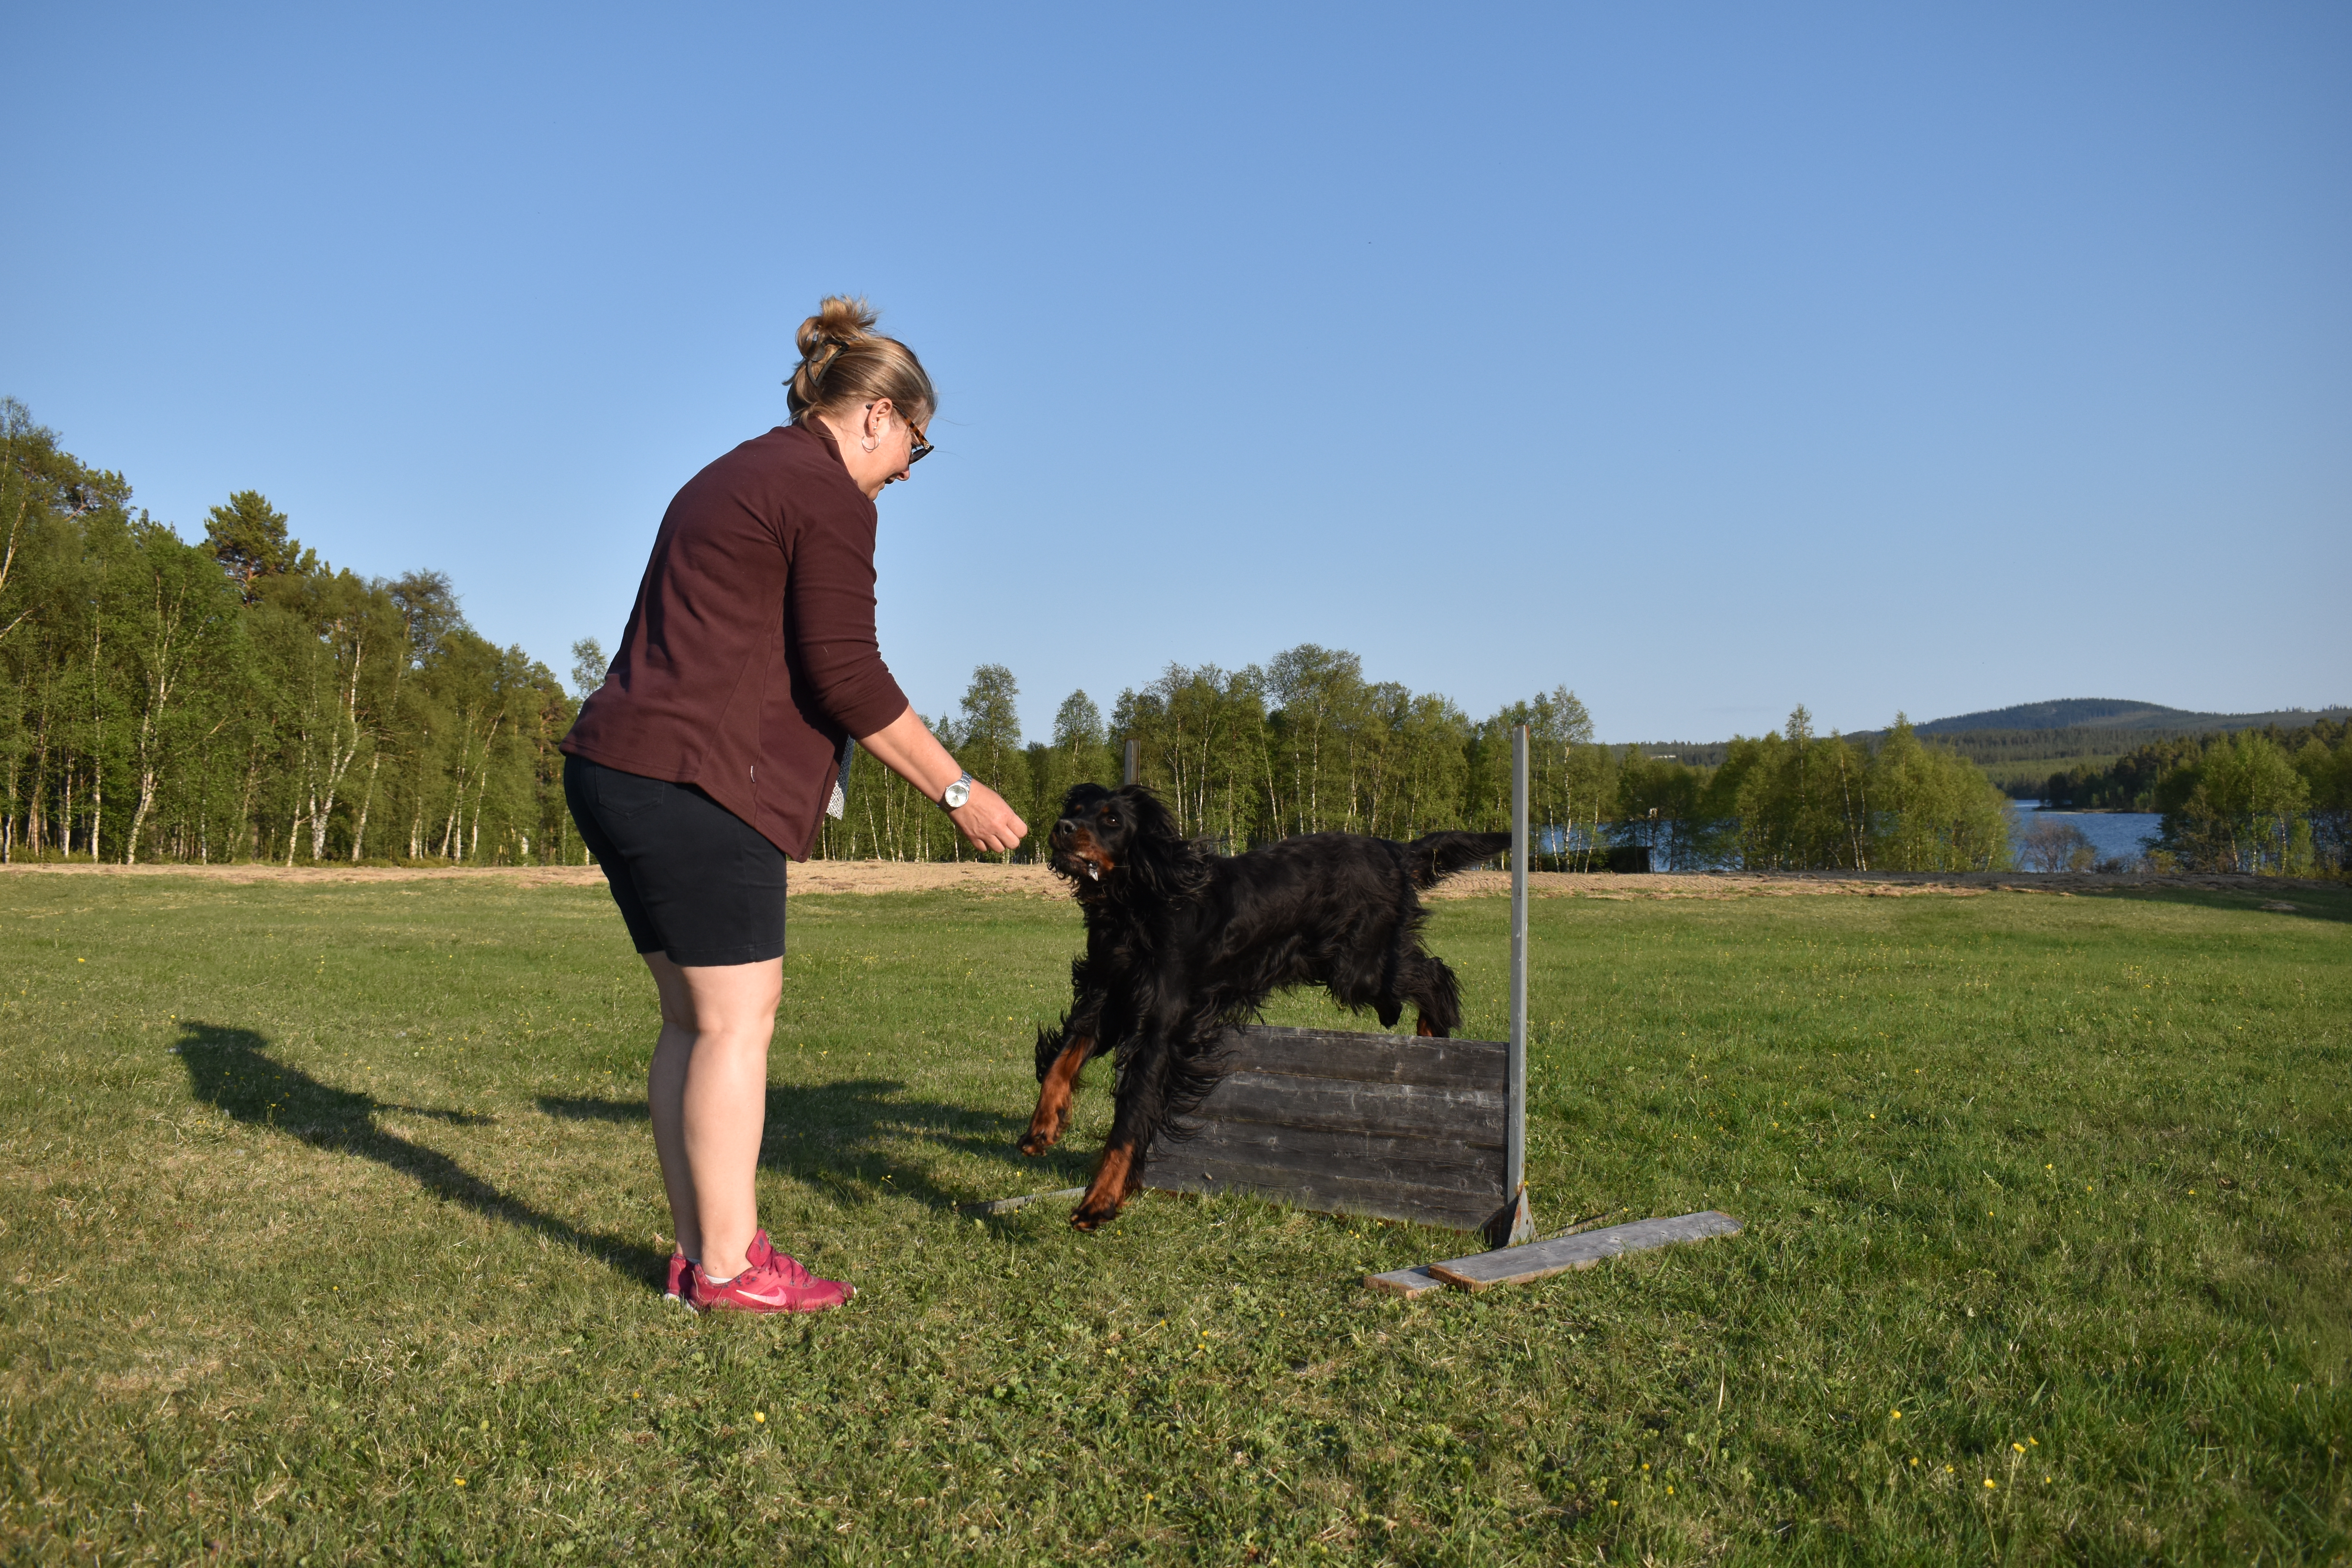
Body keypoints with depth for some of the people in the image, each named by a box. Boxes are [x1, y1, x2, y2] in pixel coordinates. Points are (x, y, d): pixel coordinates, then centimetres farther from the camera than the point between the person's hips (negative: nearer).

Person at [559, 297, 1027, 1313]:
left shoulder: (733, 478, 23)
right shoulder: (830, 495, -7)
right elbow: (847, 675, -14)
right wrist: (956, 792, -8)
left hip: (615, 770, 10)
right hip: (692, 783, -10)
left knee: (694, 1016, 12)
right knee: (737, 1017, -4)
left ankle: (700, 1252, 17)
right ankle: (729, 1269, 3)